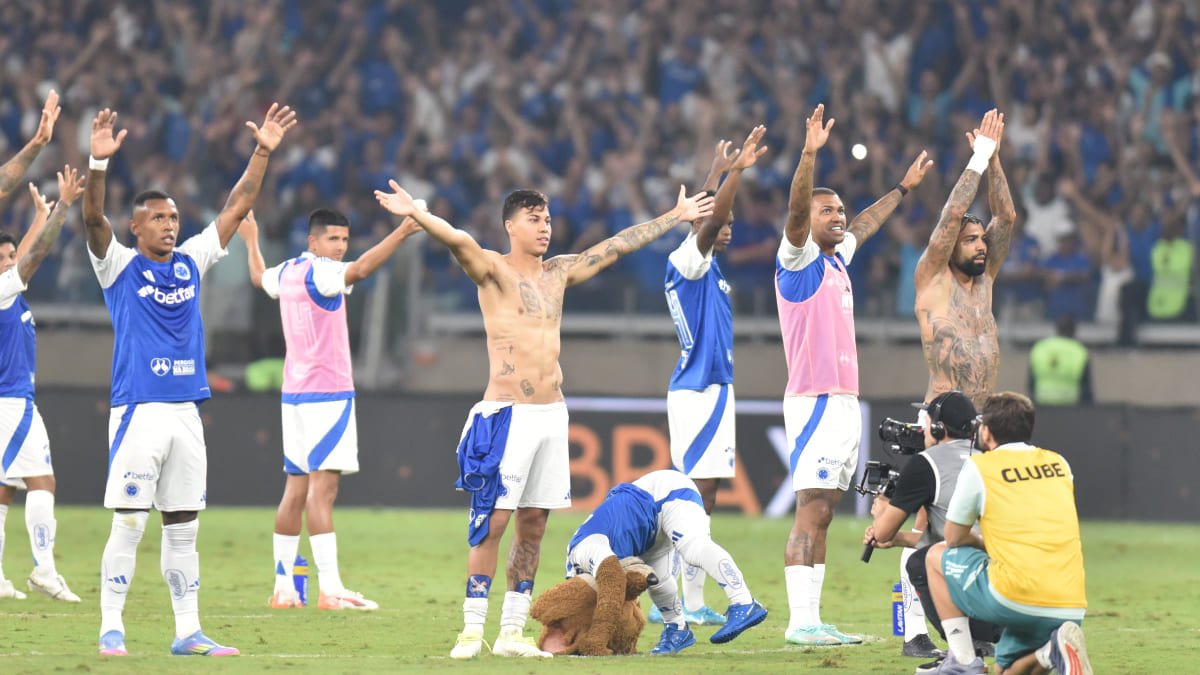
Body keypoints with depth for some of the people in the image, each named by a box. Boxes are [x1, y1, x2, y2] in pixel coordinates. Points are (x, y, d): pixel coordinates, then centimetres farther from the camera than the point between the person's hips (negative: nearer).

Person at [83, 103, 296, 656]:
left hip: (186, 411, 5)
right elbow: (93, 218, -17)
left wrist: (262, 153, 6)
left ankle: (187, 632, 10)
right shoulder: (119, 266, -1)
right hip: (138, 409, -5)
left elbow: (237, 208, 13)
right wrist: (98, 162, -32)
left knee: (183, 528, 8)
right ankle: (110, 629, -1)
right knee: (128, 524, -6)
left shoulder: (191, 262, 12)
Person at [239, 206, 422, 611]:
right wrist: (401, 233, -39)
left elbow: (260, 277, 37)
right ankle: (330, 590, -20)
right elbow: (359, 270, -31)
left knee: (296, 490, 10)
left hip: (295, 394, 9)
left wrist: (251, 242, 56)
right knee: (322, 488, -14)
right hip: (326, 392, -9)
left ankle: (283, 587, 11)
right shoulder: (319, 273, -12)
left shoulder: (286, 273, 14)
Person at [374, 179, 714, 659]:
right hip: (507, 415, -6)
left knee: (533, 525, 6)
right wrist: (415, 215, -41)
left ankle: (512, 632, 11)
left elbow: (619, 244, 24)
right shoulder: (493, 270, -3)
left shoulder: (559, 273, 15)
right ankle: (472, 630, -7)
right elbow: (458, 241, -22)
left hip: (552, 415, 6)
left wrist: (677, 217, 31)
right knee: (493, 521, -9)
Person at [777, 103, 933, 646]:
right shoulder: (799, 260, -5)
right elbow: (796, 211, -23)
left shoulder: (836, 259, 18)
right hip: (815, 402, -9)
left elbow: (865, 226, 37)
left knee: (821, 515, 7)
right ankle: (800, 621, -16)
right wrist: (810, 155, -36)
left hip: (846, 403, 9)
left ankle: (811, 618, 8)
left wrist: (904, 187, 49)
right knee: (810, 513, -13)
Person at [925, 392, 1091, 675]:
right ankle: (1054, 651, -6)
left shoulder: (979, 467, 3)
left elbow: (954, 538, 12)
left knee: (937, 556, 20)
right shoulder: (1059, 464, 17)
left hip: (1015, 599, -5)